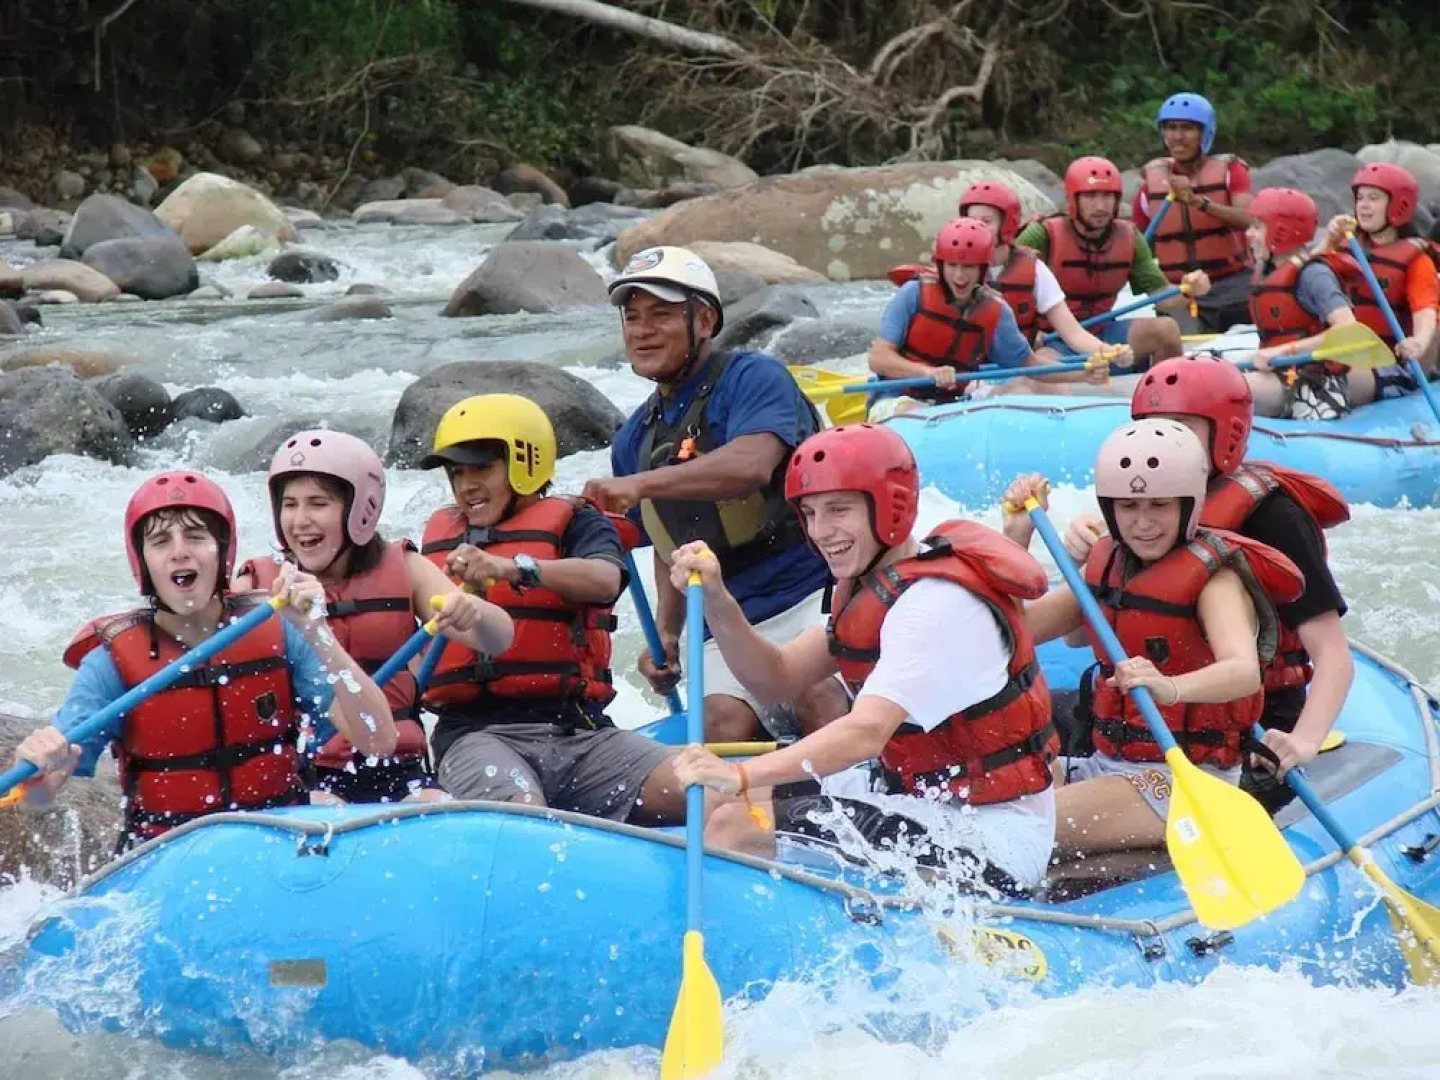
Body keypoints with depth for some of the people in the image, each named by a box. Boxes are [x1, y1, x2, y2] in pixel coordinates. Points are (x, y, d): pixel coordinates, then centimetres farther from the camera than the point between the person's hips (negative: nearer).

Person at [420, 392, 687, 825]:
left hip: (577, 731, 0)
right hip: (474, 732, 0)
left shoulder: (572, 522, 10)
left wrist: (513, 568, -30)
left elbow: (604, 579, -15)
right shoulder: (439, 536, 23)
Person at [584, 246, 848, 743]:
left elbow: (752, 465, -26)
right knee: (722, 724, -23)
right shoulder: (635, 440, 18)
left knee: (818, 696, -34)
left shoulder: (753, 378, -4)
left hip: (812, 591, -6)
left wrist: (642, 485, -33)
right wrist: (665, 631, 11)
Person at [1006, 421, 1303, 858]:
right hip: (1107, 767, 8)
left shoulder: (1214, 577, -13)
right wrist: (1017, 535, 0)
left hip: (1183, 783, -8)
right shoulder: (1109, 566, 11)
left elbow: (1244, 671, -32)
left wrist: (1169, 687, -53)